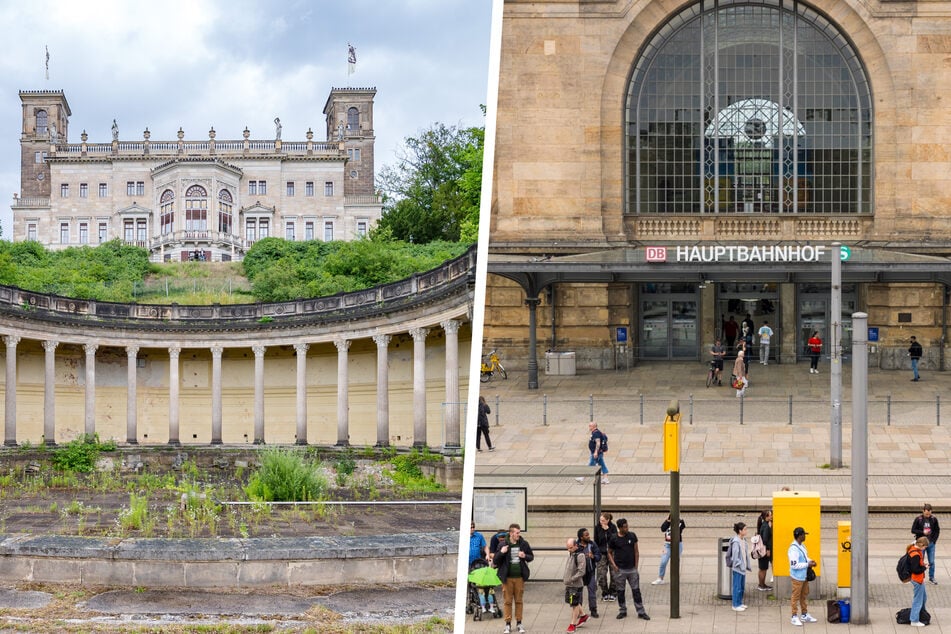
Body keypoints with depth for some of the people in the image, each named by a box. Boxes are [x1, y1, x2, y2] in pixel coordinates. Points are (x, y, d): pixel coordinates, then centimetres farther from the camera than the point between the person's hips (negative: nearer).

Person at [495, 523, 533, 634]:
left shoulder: (524, 544, 2)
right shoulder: (503, 544, -4)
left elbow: (531, 556, 13)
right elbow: (496, 560, 0)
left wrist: (525, 556, -9)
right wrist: (501, 553, -20)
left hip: (519, 577, 2)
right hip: (507, 577, -2)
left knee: (519, 600, 8)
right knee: (507, 601, 3)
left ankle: (519, 623, 17)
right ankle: (508, 624, 11)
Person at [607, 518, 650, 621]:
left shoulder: (632, 536, 2)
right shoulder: (613, 539, -3)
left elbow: (636, 552, 6)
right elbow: (609, 553, 7)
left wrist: (636, 565, 0)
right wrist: (613, 565, -6)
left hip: (632, 569, 1)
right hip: (620, 570, -1)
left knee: (636, 590, 1)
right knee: (620, 591, 6)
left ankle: (641, 612, 4)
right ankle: (622, 611, 19)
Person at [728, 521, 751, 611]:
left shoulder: (743, 540, 7)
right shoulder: (736, 542, -20)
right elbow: (735, 556, -19)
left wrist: (746, 566, 11)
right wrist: (740, 565, -17)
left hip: (743, 567, 9)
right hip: (737, 568, -9)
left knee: (742, 587, 17)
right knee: (737, 587, -1)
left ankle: (740, 603, 28)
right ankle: (736, 605, 7)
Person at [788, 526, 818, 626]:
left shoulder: (802, 546, 7)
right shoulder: (793, 549, -23)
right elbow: (794, 565, -26)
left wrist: (810, 561, 1)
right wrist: (807, 564, -20)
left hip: (804, 576, 9)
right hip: (797, 577, -9)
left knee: (804, 595, 18)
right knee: (796, 596, 0)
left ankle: (804, 615, 30)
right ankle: (795, 617, 9)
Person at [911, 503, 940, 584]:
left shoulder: (934, 519, -3)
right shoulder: (918, 519, -9)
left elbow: (937, 530, 6)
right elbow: (913, 530, -5)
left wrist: (934, 540, -3)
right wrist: (923, 532, -18)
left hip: (931, 544, 2)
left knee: (931, 562, 7)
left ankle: (931, 577, 21)